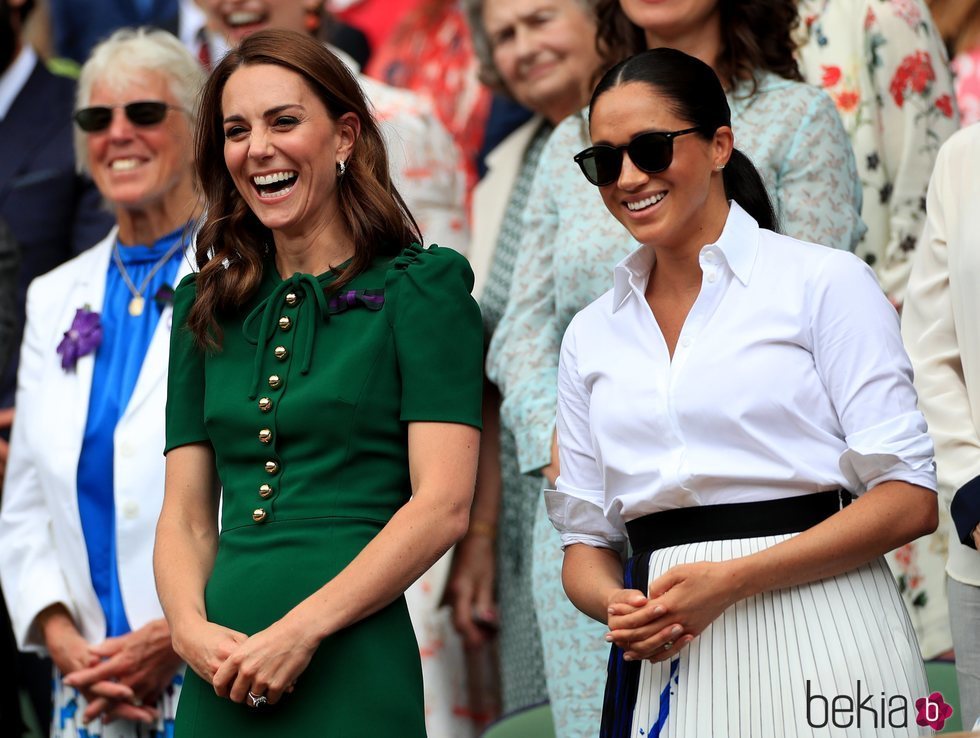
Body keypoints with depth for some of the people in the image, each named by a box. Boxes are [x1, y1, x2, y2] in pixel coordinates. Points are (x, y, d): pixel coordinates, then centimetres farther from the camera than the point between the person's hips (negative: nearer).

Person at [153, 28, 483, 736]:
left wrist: (299, 630, -16)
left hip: (353, 673, -4)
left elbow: (443, 505, -10)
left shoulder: (421, 286, -1)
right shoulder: (207, 306, 14)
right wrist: (190, 627, -8)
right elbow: (186, 517, 11)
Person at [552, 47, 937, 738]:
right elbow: (586, 533, 14)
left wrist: (731, 581, -16)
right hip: (666, 665, 4)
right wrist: (616, 604, -9)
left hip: (816, 650, -4)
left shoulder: (825, 283, -1)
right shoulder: (592, 336, 13)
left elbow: (909, 498, -7)